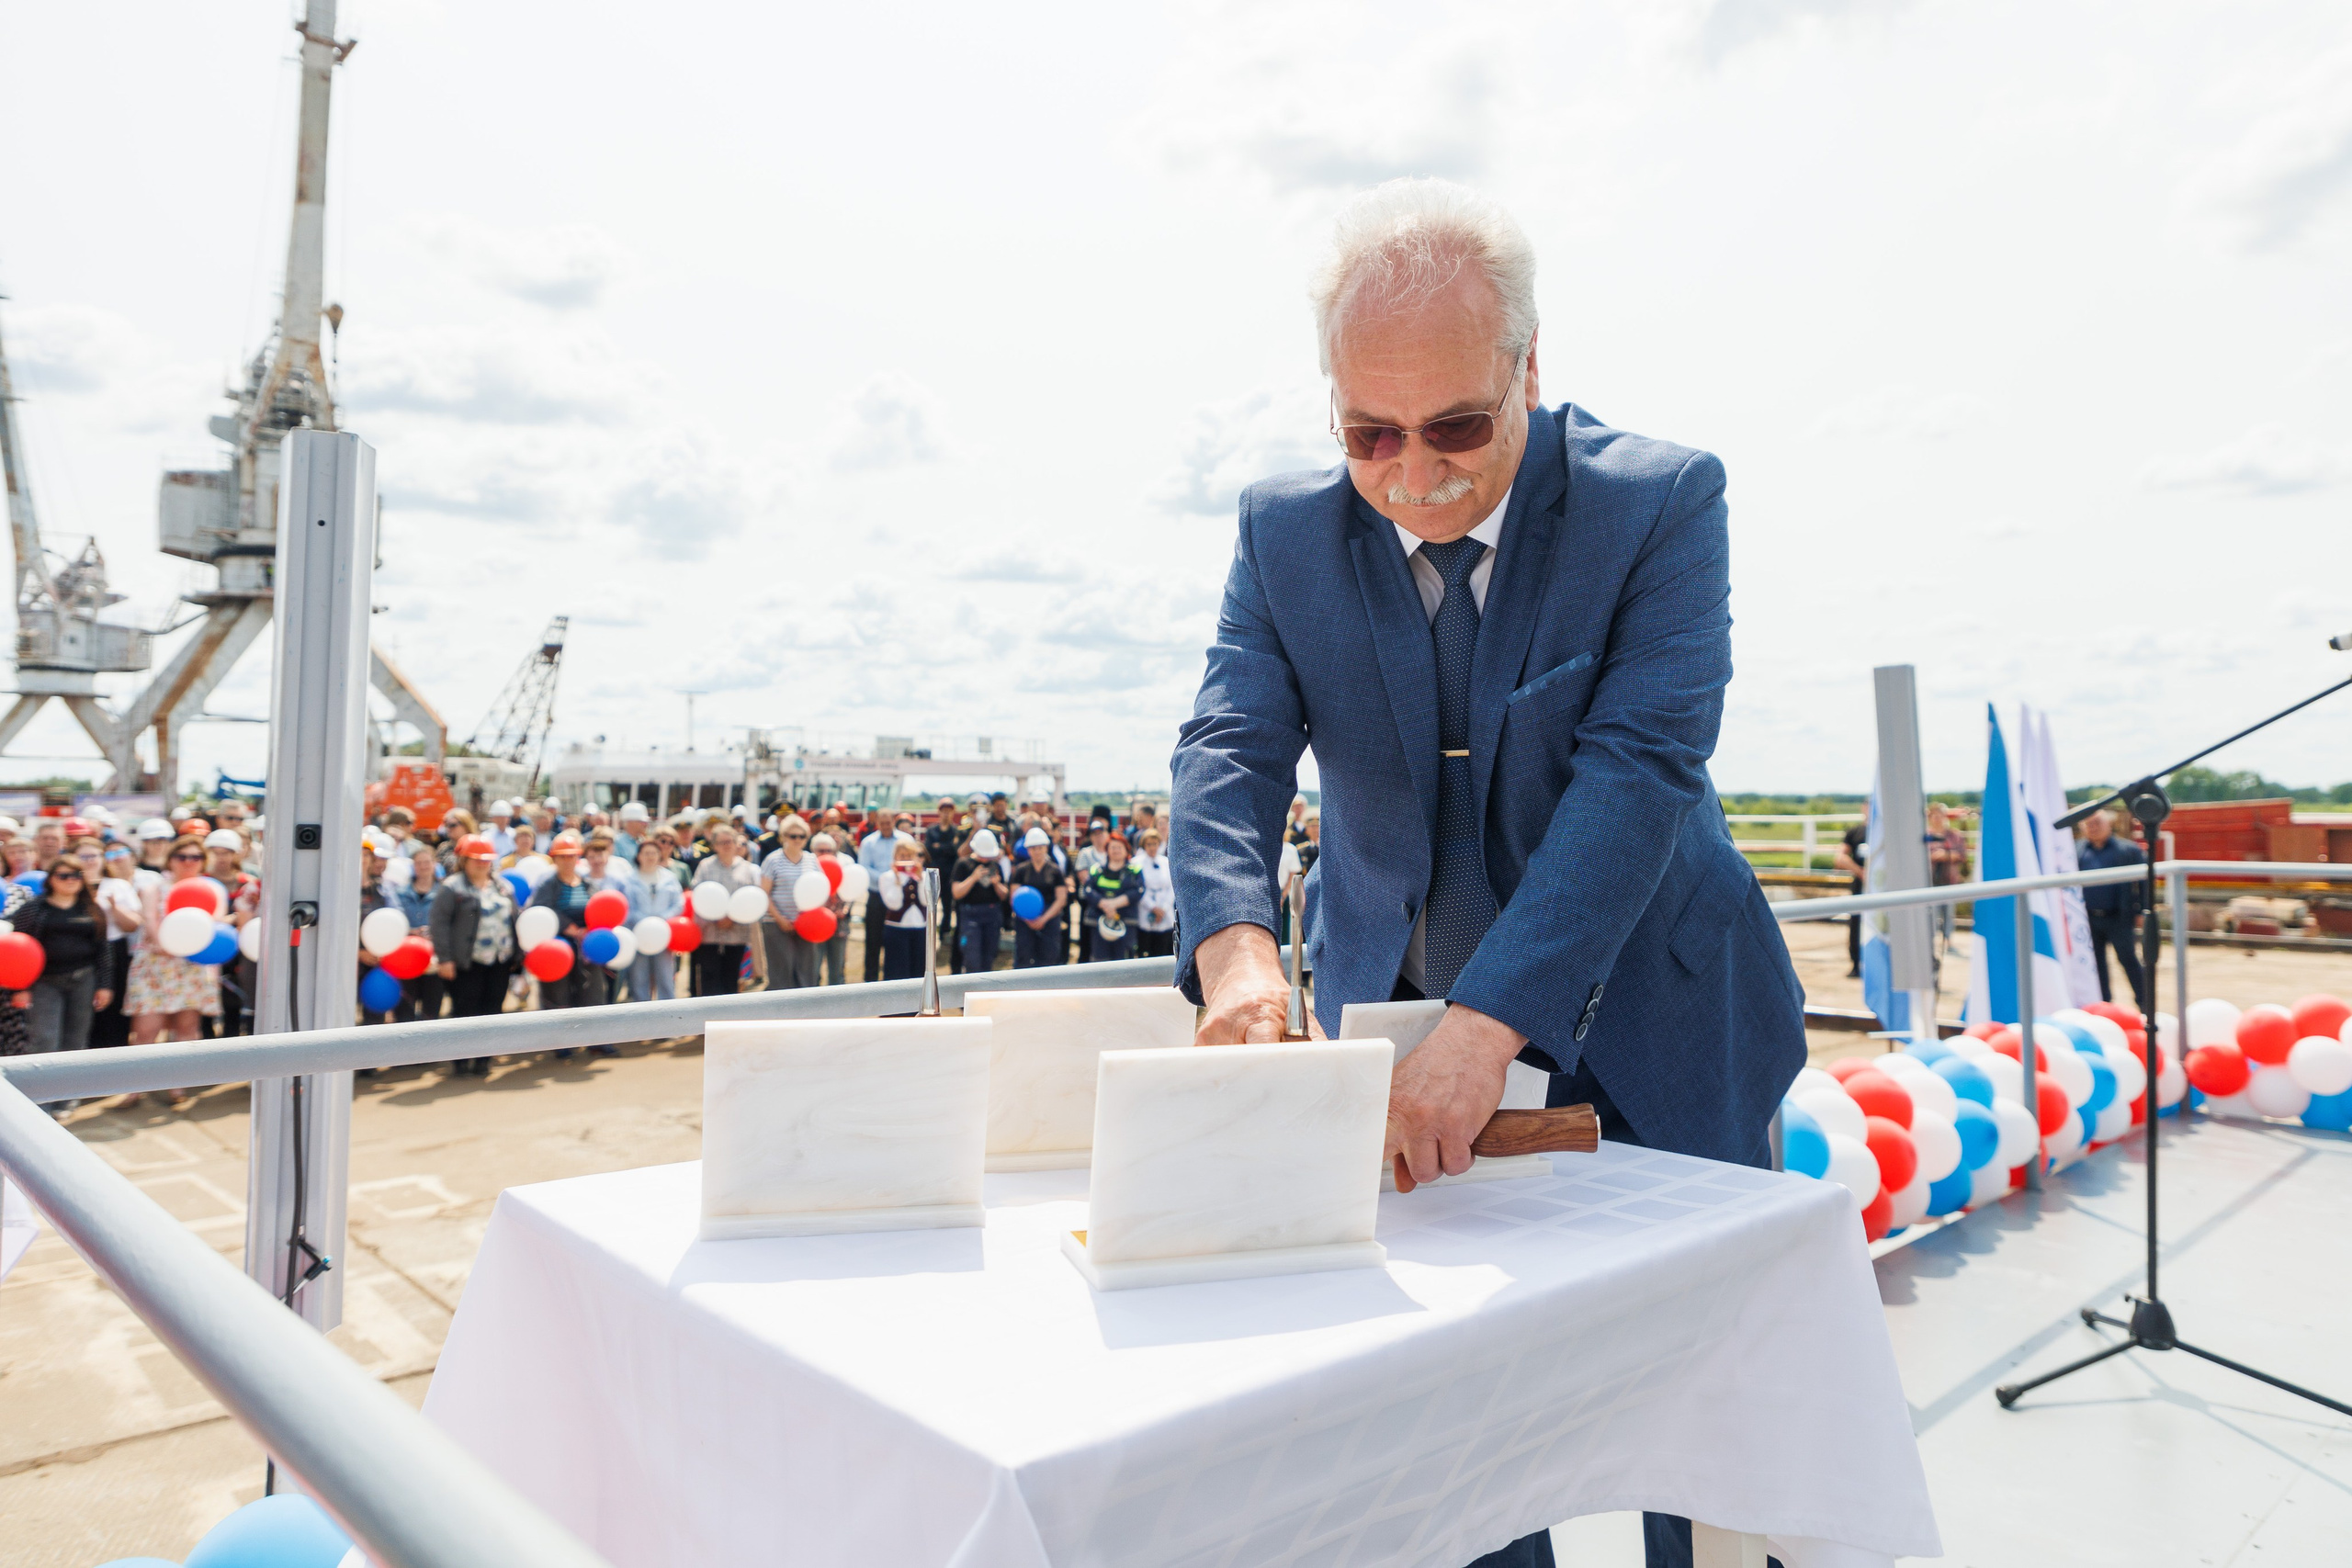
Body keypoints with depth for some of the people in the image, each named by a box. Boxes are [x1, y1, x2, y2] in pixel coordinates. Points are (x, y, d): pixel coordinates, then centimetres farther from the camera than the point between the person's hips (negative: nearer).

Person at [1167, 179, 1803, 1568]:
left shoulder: (1662, 501, -15)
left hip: (1639, 1036, -1)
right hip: (1397, 1022, 2)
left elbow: (1639, 769, -25)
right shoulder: (1285, 529, -5)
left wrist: (1487, 1028, -36)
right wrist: (1235, 945, -35)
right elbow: (1230, 750, -14)